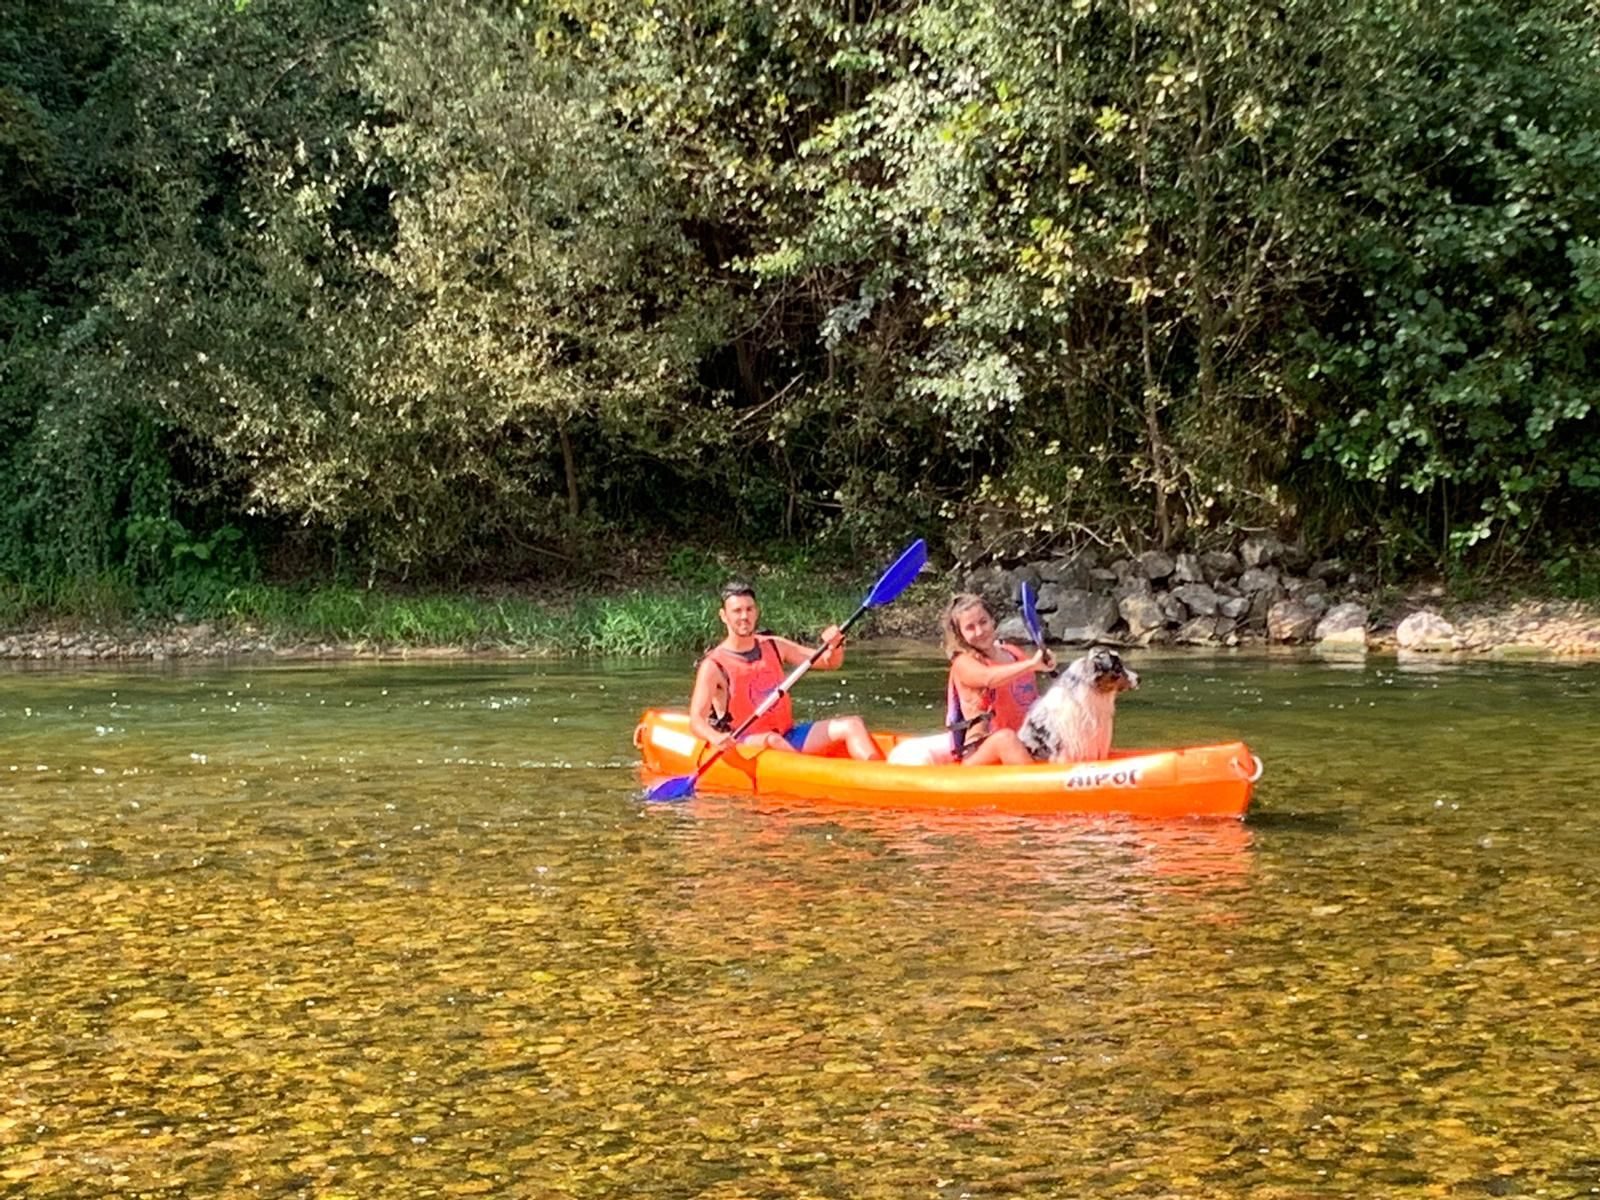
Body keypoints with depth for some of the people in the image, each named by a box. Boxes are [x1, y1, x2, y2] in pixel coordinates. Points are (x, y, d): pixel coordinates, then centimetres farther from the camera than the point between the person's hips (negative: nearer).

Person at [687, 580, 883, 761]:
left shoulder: (775, 647, 9)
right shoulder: (713, 665, -7)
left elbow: (830, 663, 14)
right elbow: (696, 721, -17)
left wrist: (835, 647, -10)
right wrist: (715, 737, -40)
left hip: (789, 735, 5)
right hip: (745, 745, -5)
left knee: (852, 726, -13)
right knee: (772, 741, -39)